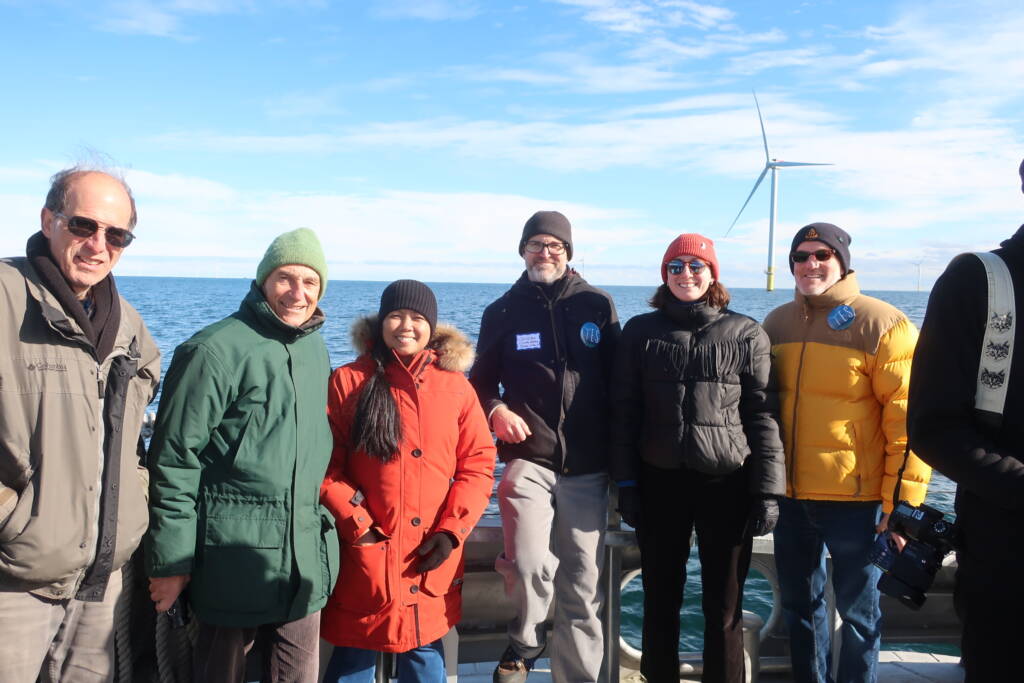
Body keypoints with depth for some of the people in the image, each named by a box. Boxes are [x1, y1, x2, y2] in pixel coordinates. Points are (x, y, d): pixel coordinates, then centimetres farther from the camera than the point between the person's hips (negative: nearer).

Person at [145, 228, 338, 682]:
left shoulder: (315, 349, 10)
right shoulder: (215, 351, -12)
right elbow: (174, 462, -12)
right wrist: (171, 562, -12)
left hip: (305, 558, 6)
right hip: (233, 557, -6)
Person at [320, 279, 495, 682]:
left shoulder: (455, 386, 3)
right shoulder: (348, 382, -2)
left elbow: (478, 464, 3)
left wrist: (451, 531, -6)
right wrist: (356, 524, -10)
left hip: (432, 557, 2)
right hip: (366, 554, -1)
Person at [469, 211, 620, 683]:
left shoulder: (598, 306, 6)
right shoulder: (503, 311, 7)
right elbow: (481, 383, 13)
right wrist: (496, 411, -9)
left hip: (588, 469, 1)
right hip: (529, 460, -1)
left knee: (583, 588, 7)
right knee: (531, 567, -20)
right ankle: (525, 642, 11)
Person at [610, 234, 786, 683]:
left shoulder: (746, 334, 2)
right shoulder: (640, 332, 6)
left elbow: (763, 417, -1)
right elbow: (624, 413, 5)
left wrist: (768, 492, -6)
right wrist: (626, 483, -1)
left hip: (727, 483, -1)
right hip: (659, 482, 2)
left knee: (725, 608, 7)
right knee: (660, 600, 13)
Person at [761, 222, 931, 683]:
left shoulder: (882, 325, -8)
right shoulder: (775, 324, 8)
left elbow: (907, 421, -10)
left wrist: (902, 504, -12)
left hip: (855, 496, -5)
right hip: (789, 495, 5)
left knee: (858, 610, 9)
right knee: (799, 605, 17)